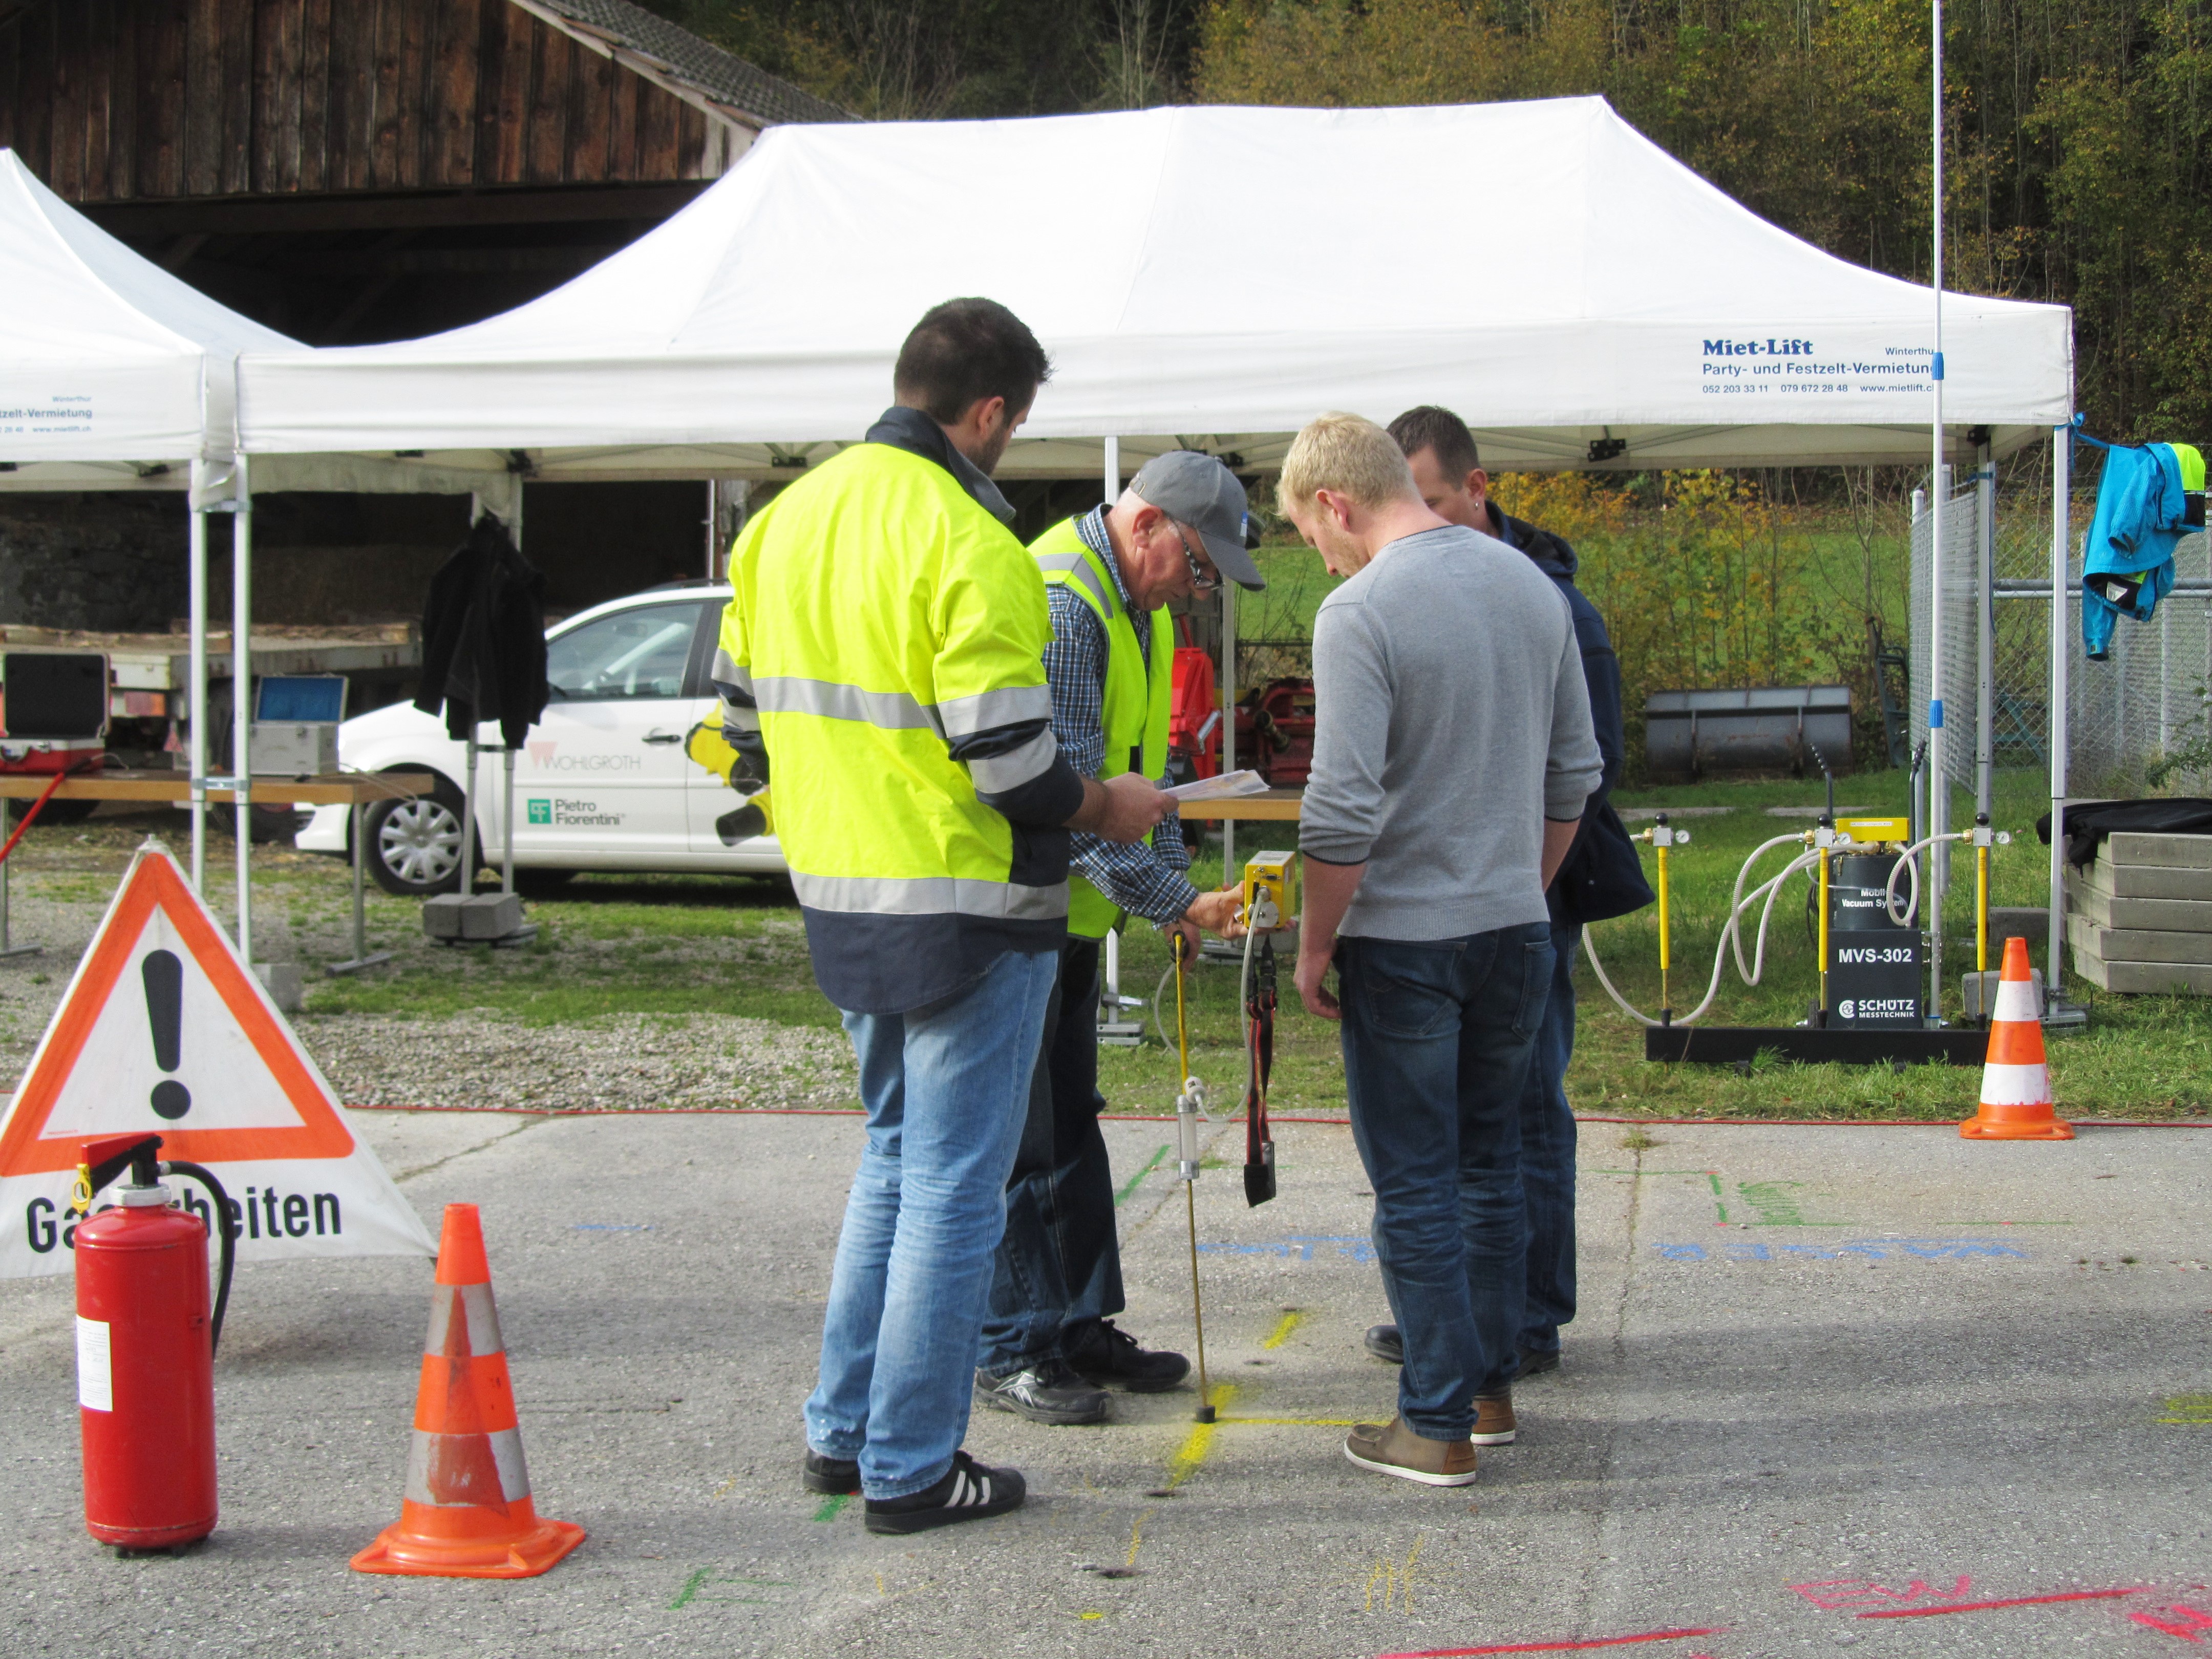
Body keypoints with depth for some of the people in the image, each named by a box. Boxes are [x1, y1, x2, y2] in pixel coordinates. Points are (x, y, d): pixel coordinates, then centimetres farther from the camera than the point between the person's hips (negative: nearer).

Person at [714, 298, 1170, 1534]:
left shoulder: (787, 519, 7)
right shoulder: (970, 547, -19)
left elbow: (742, 710, 14)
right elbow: (1010, 762, -20)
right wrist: (1109, 808, -2)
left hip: (841, 899, 8)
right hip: (968, 910, -8)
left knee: (897, 1156, 22)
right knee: (954, 1187, 3)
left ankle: (844, 1430, 27)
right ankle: (912, 1468, 10)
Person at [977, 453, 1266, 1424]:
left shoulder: (1141, 607, 12)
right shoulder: (1059, 604, -22)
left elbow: (1139, 768, 19)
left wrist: (1177, 889, 8)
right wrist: (1173, 900, -27)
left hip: (1070, 909, 10)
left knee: (1069, 1124, 15)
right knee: (1015, 1136, -4)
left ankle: (1080, 1326, 24)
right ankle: (1011, 1353, 5)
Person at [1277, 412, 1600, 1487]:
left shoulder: (1361, 613, -16)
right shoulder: (1532, 586, 6)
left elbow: (1342, 812, -20)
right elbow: (1575, 773, 13)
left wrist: (1314, 945, -8)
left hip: (1404, 940, -6)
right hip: (1515, 928, 7)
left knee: (1416, 1185, 2)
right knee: (1489, 1164, 18)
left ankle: (1439, 1425, 7)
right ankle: (1489, 1383, 26)